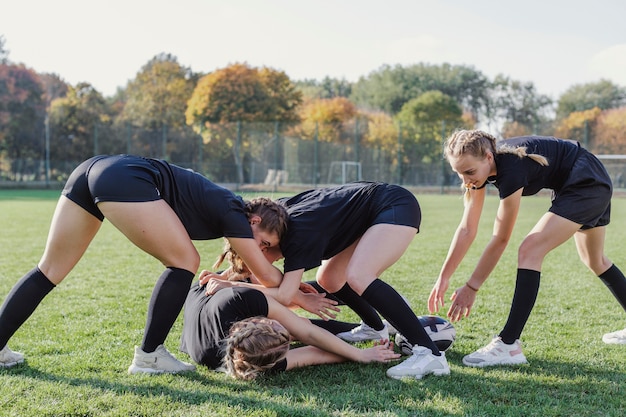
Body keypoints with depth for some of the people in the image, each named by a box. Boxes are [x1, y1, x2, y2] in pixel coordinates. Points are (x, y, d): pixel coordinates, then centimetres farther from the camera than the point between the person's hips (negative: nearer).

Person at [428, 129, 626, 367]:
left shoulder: (511, 168, -33)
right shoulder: (479, 165, -11)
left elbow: (500, 239, -26)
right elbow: (467, 229, -8)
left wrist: (471, 288, -21)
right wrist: (443, 278, -11)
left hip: (587, 184, -10)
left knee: (530, 251, -21)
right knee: (596, 261, 25)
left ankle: (508, 345, -22)